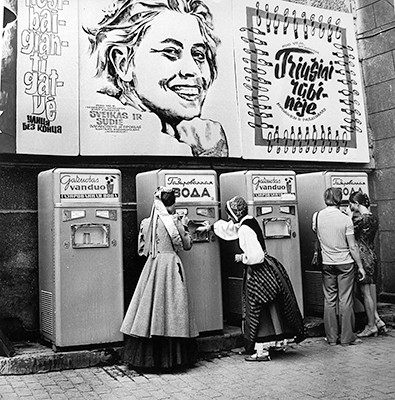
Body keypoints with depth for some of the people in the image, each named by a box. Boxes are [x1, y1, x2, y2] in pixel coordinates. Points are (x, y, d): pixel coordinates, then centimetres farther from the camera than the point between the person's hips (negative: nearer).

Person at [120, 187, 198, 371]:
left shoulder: (146, 222, 7)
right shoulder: (174, 221, -6)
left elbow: (143, 249, 14)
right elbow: (187, 245, 3)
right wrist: (184, 228, 16)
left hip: (152, 265, 5)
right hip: (171, 264, -4)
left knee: (150, 305, 7)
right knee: (170, 307, 0)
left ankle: (146, 357, 13)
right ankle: (171, 358, 6)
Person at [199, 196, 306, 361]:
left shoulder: (245, 229, -22)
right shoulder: (250, 222, 7)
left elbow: (256, 256, -27)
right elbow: (230, 227, 26)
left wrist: (241, 258, -9)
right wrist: (211, 227, 35)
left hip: (258, 273, -9)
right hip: (269, 269, 9)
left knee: (258, 312, 1)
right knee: (272, 308, 19)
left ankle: (262, 351, 9)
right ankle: (279, 341, 33)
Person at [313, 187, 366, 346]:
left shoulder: (317, 216, -3)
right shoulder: (345, 219, -12)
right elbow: (352, 247, -9)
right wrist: (360, 266, -1)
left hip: (327, 263, 3)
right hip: (345, 263, -3)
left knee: (329, 300, 9)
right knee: (345, 300, 4)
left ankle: (331, 337, 15)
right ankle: (346, 337, 11)